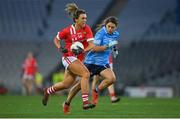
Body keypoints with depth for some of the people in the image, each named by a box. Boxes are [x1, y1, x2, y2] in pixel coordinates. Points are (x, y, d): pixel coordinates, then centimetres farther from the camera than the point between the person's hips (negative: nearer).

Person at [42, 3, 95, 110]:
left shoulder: (87, 29, -5)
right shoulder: (68, 31, -11)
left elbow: (91, 45, -12)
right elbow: (56, 39, 5)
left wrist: (82, 51, -29)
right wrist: (60, 48, -13)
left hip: (79, 59, 5)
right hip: (69, 57, -5)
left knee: (66, 84, 14)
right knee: (86, 74, -26)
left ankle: (48, 91, 41)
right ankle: (85, 102, -29)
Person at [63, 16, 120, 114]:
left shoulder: (116, 35, 5)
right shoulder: (100, 33, -15)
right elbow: (94, 48, -22)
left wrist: (114, 49, 12)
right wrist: (108, 46, -27)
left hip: (103, 63, 5)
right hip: (92, 61, -5)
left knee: (112, 78, -22)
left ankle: (96, 92, 3)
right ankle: (67, 103, 17)